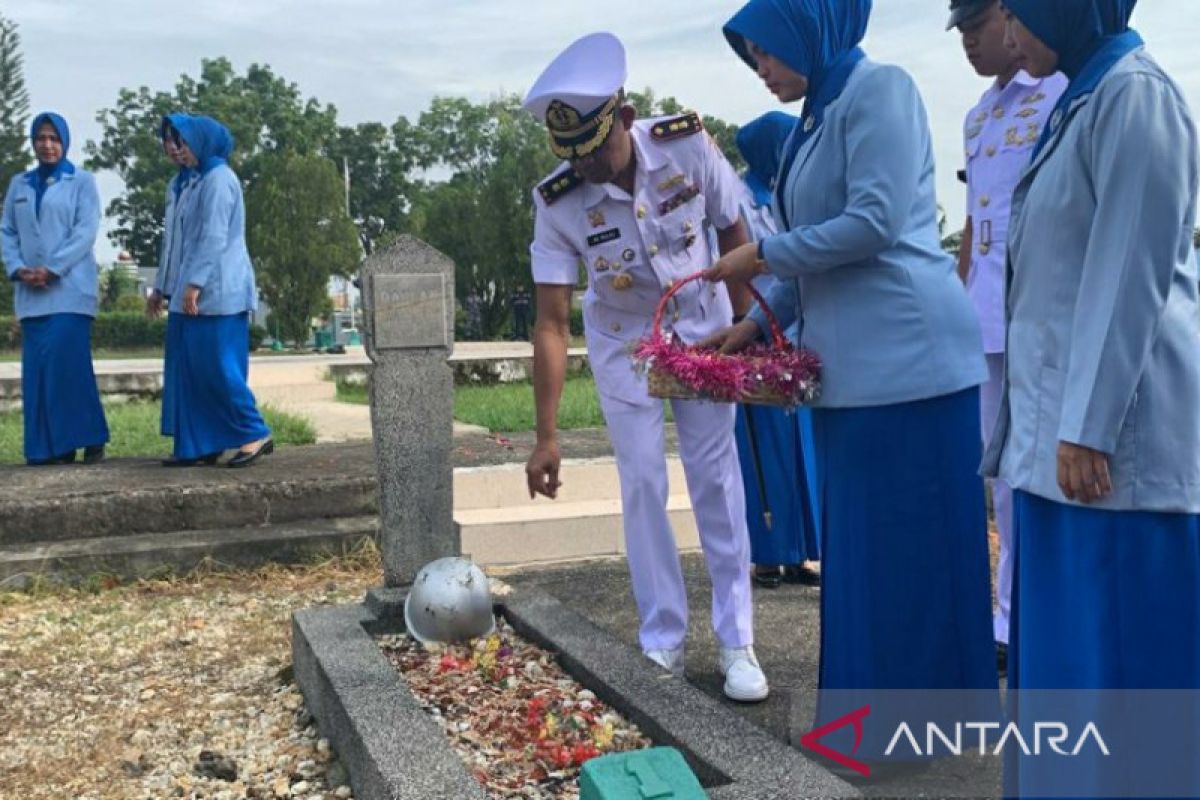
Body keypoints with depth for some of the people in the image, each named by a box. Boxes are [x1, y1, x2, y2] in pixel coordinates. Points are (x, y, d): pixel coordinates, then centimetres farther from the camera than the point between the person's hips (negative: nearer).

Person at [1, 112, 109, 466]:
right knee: (37, 368, 1)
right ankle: (47, 446, 6)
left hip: (69, 289, -4)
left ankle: (90, 440, -5)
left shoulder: (82, 181, 4)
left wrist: (52, 270, -14)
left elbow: (86, 231, -6)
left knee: (67, 362, -12)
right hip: (31, 292, 4)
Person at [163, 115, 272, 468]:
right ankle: (199, 445, 9)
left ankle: (256, 434, -3)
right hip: (209, 291, 10)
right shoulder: (207, 179, 21)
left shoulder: (218, 178, -10)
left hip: (216, 290, -10)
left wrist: (194, 283, -21)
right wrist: (191, 284, 21)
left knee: (217, 366, -9)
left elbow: (215, 238, -18)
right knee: (197, 370, 7)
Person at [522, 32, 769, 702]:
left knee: (717, 477, -1)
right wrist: (547, 436, -24)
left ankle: (738, 642, 7)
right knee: (643, 486, -1)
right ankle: (663, 641, 12)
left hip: (702, 327, 0)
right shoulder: (557, 203, -25)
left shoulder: (689, 146, -25)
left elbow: (735, 236, -9)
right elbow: (552, 324, -22)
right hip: (623, 343, 0)